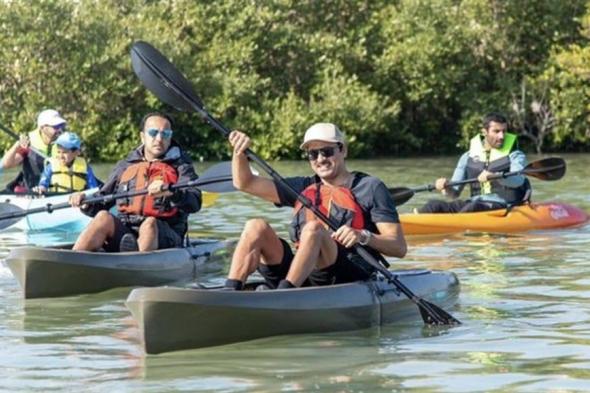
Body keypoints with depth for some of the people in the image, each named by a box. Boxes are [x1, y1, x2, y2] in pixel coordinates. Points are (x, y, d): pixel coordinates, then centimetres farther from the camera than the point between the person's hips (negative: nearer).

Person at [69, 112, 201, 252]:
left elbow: (195, 203, -6)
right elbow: (100, 203, 22)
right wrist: (85, 202, -2)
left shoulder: (180, 166, 12)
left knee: (150, 223, -35)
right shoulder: (125, 166, 22)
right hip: (124, 233, 3)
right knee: (104, 217, -25)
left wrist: (171, 193, -27)